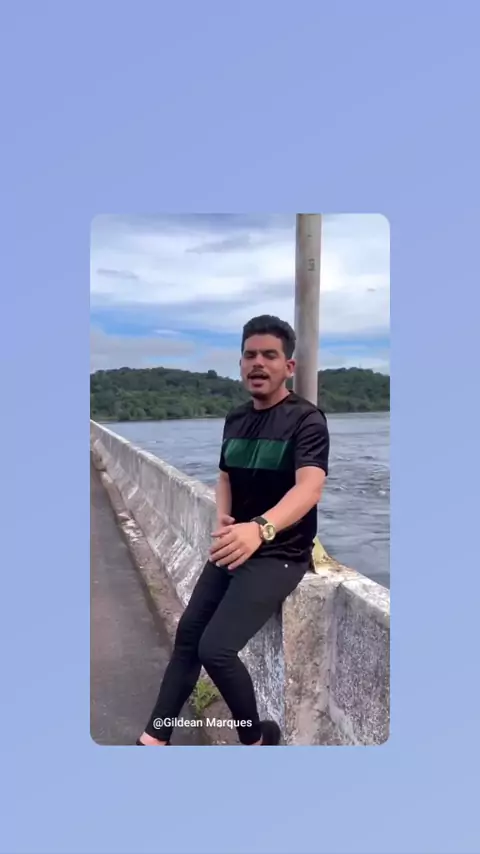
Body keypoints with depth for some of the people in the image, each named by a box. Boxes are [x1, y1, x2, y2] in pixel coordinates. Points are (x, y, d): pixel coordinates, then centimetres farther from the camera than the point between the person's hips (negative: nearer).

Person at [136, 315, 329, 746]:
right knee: (188, 633, 7)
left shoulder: (306, 419, -16)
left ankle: (257, 738, 9)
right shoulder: (236, 419, 6)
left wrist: (260, 528, -51)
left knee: (216, 648, -17)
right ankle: (154, 738, 21)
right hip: (235, 545, 7)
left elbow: (310, 487, -32)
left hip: (280, 554, -7)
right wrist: (223, 519, -2)